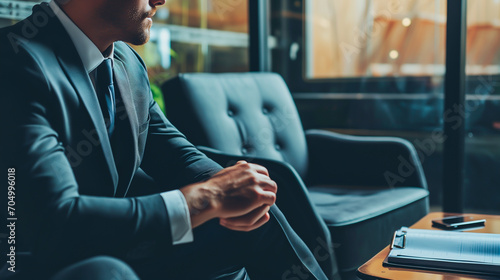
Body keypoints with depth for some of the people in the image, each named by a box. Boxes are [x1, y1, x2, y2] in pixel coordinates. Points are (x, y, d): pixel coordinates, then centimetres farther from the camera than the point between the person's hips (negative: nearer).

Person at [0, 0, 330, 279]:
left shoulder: (128, 60, 3)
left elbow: (170, 148, 9)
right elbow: (55, 223, -32)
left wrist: (227, 184, -15)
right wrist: (206, 197, -29)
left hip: (117, 251, 8)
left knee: (260, 212, 3)